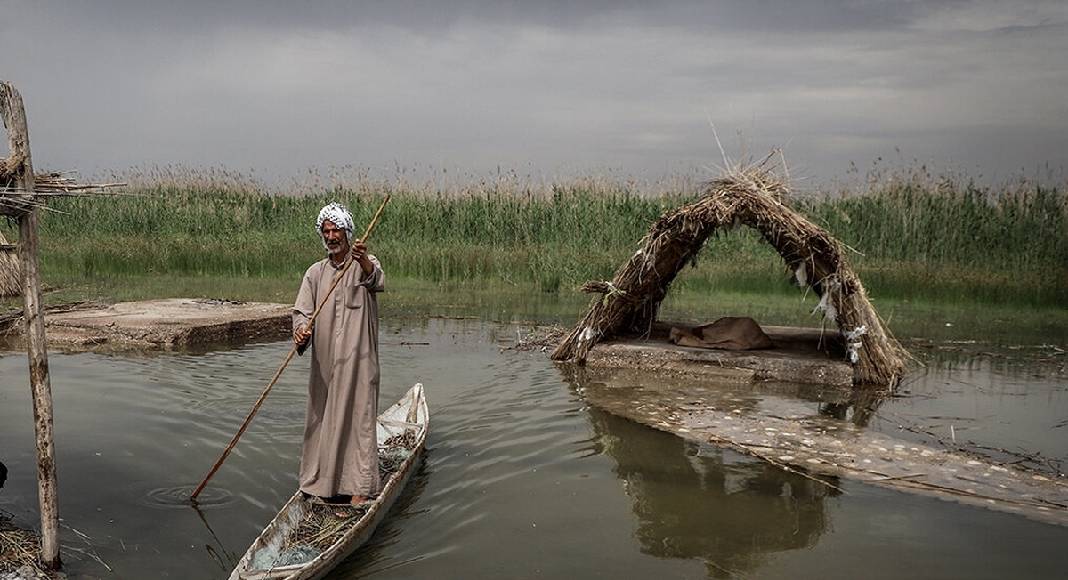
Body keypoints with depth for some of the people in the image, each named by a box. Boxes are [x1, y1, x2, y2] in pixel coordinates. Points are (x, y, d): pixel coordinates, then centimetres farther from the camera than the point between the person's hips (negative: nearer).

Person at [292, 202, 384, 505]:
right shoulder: (315, 272, 12)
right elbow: (302, 310, 3)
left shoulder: (365, 263, 1)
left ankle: (360, 486, 0)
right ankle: (323, 480, 23)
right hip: (324, 363, 4)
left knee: (360, 417, -4)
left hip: (358, 361, -4)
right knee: (322, 417, 10)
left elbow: (377, 281, -23)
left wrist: (364, 262, -46)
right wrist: (300, 332, -20)